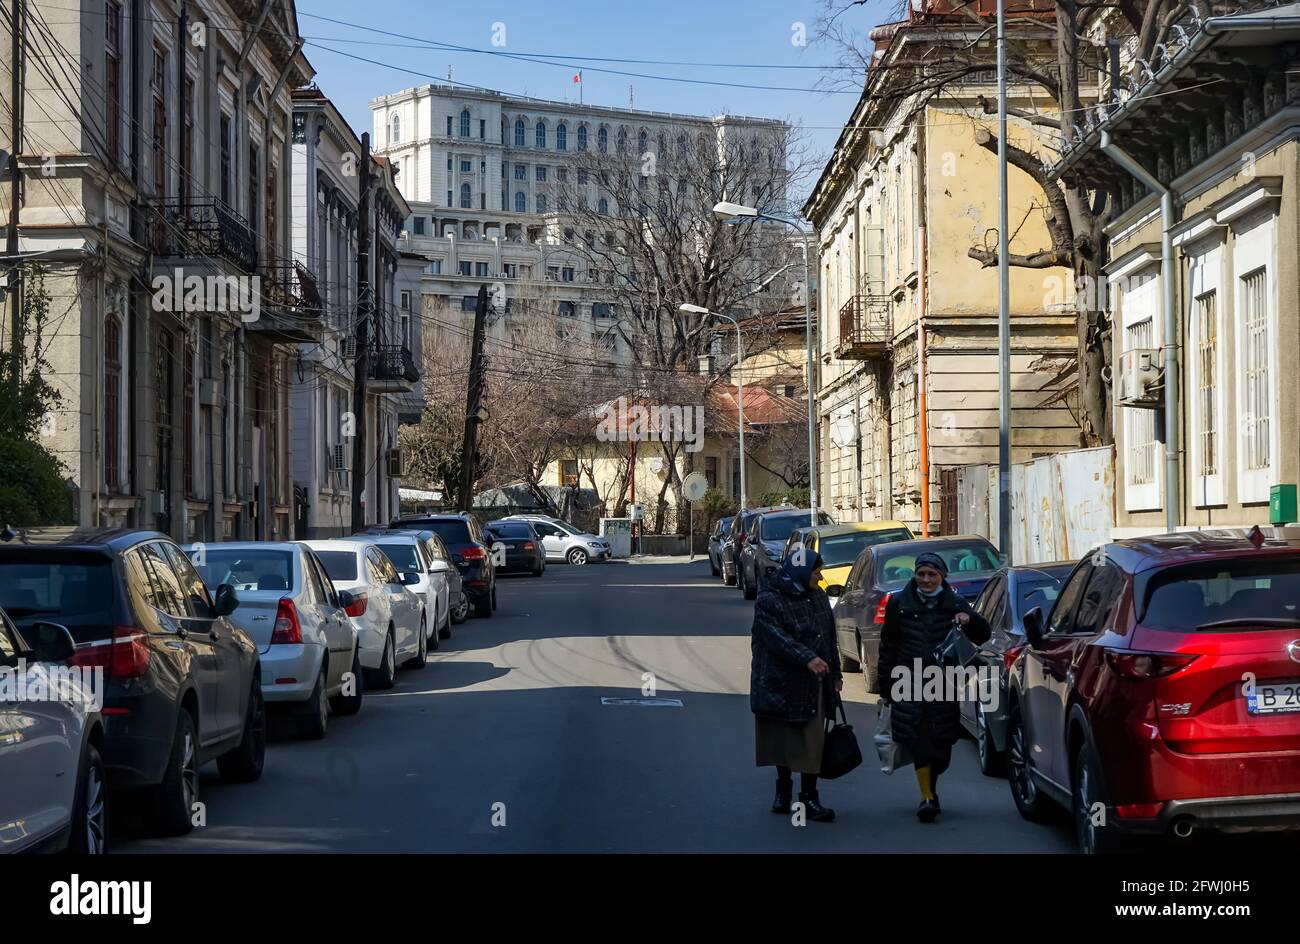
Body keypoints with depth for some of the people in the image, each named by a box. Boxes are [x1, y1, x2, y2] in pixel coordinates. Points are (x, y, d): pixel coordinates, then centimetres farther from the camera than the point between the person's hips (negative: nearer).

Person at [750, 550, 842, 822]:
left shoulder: (818, 597, 10)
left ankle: (809, 798, 3)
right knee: (782, 739, 8)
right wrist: (807, 658, -35)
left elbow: (829, 638, 18)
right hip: (780, 684, -4)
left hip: (813, 685, 4)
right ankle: (783, 790, 25)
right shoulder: (769, 601, -11)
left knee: (812, 743, -2)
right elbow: (777, 638, -24)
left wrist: (835, 673, 18)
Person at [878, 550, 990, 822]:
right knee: (919, 739, -13)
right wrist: (886, 688, 5)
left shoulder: (954, 604, 8)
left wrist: (969, 620, -13)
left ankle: (931, 789, 27)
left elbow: (982, 636, 11)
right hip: (909, 684, -2)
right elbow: (888, 647, 9)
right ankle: (927, 797, -12)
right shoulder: (899, 603, 5)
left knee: (941, 743, 5)